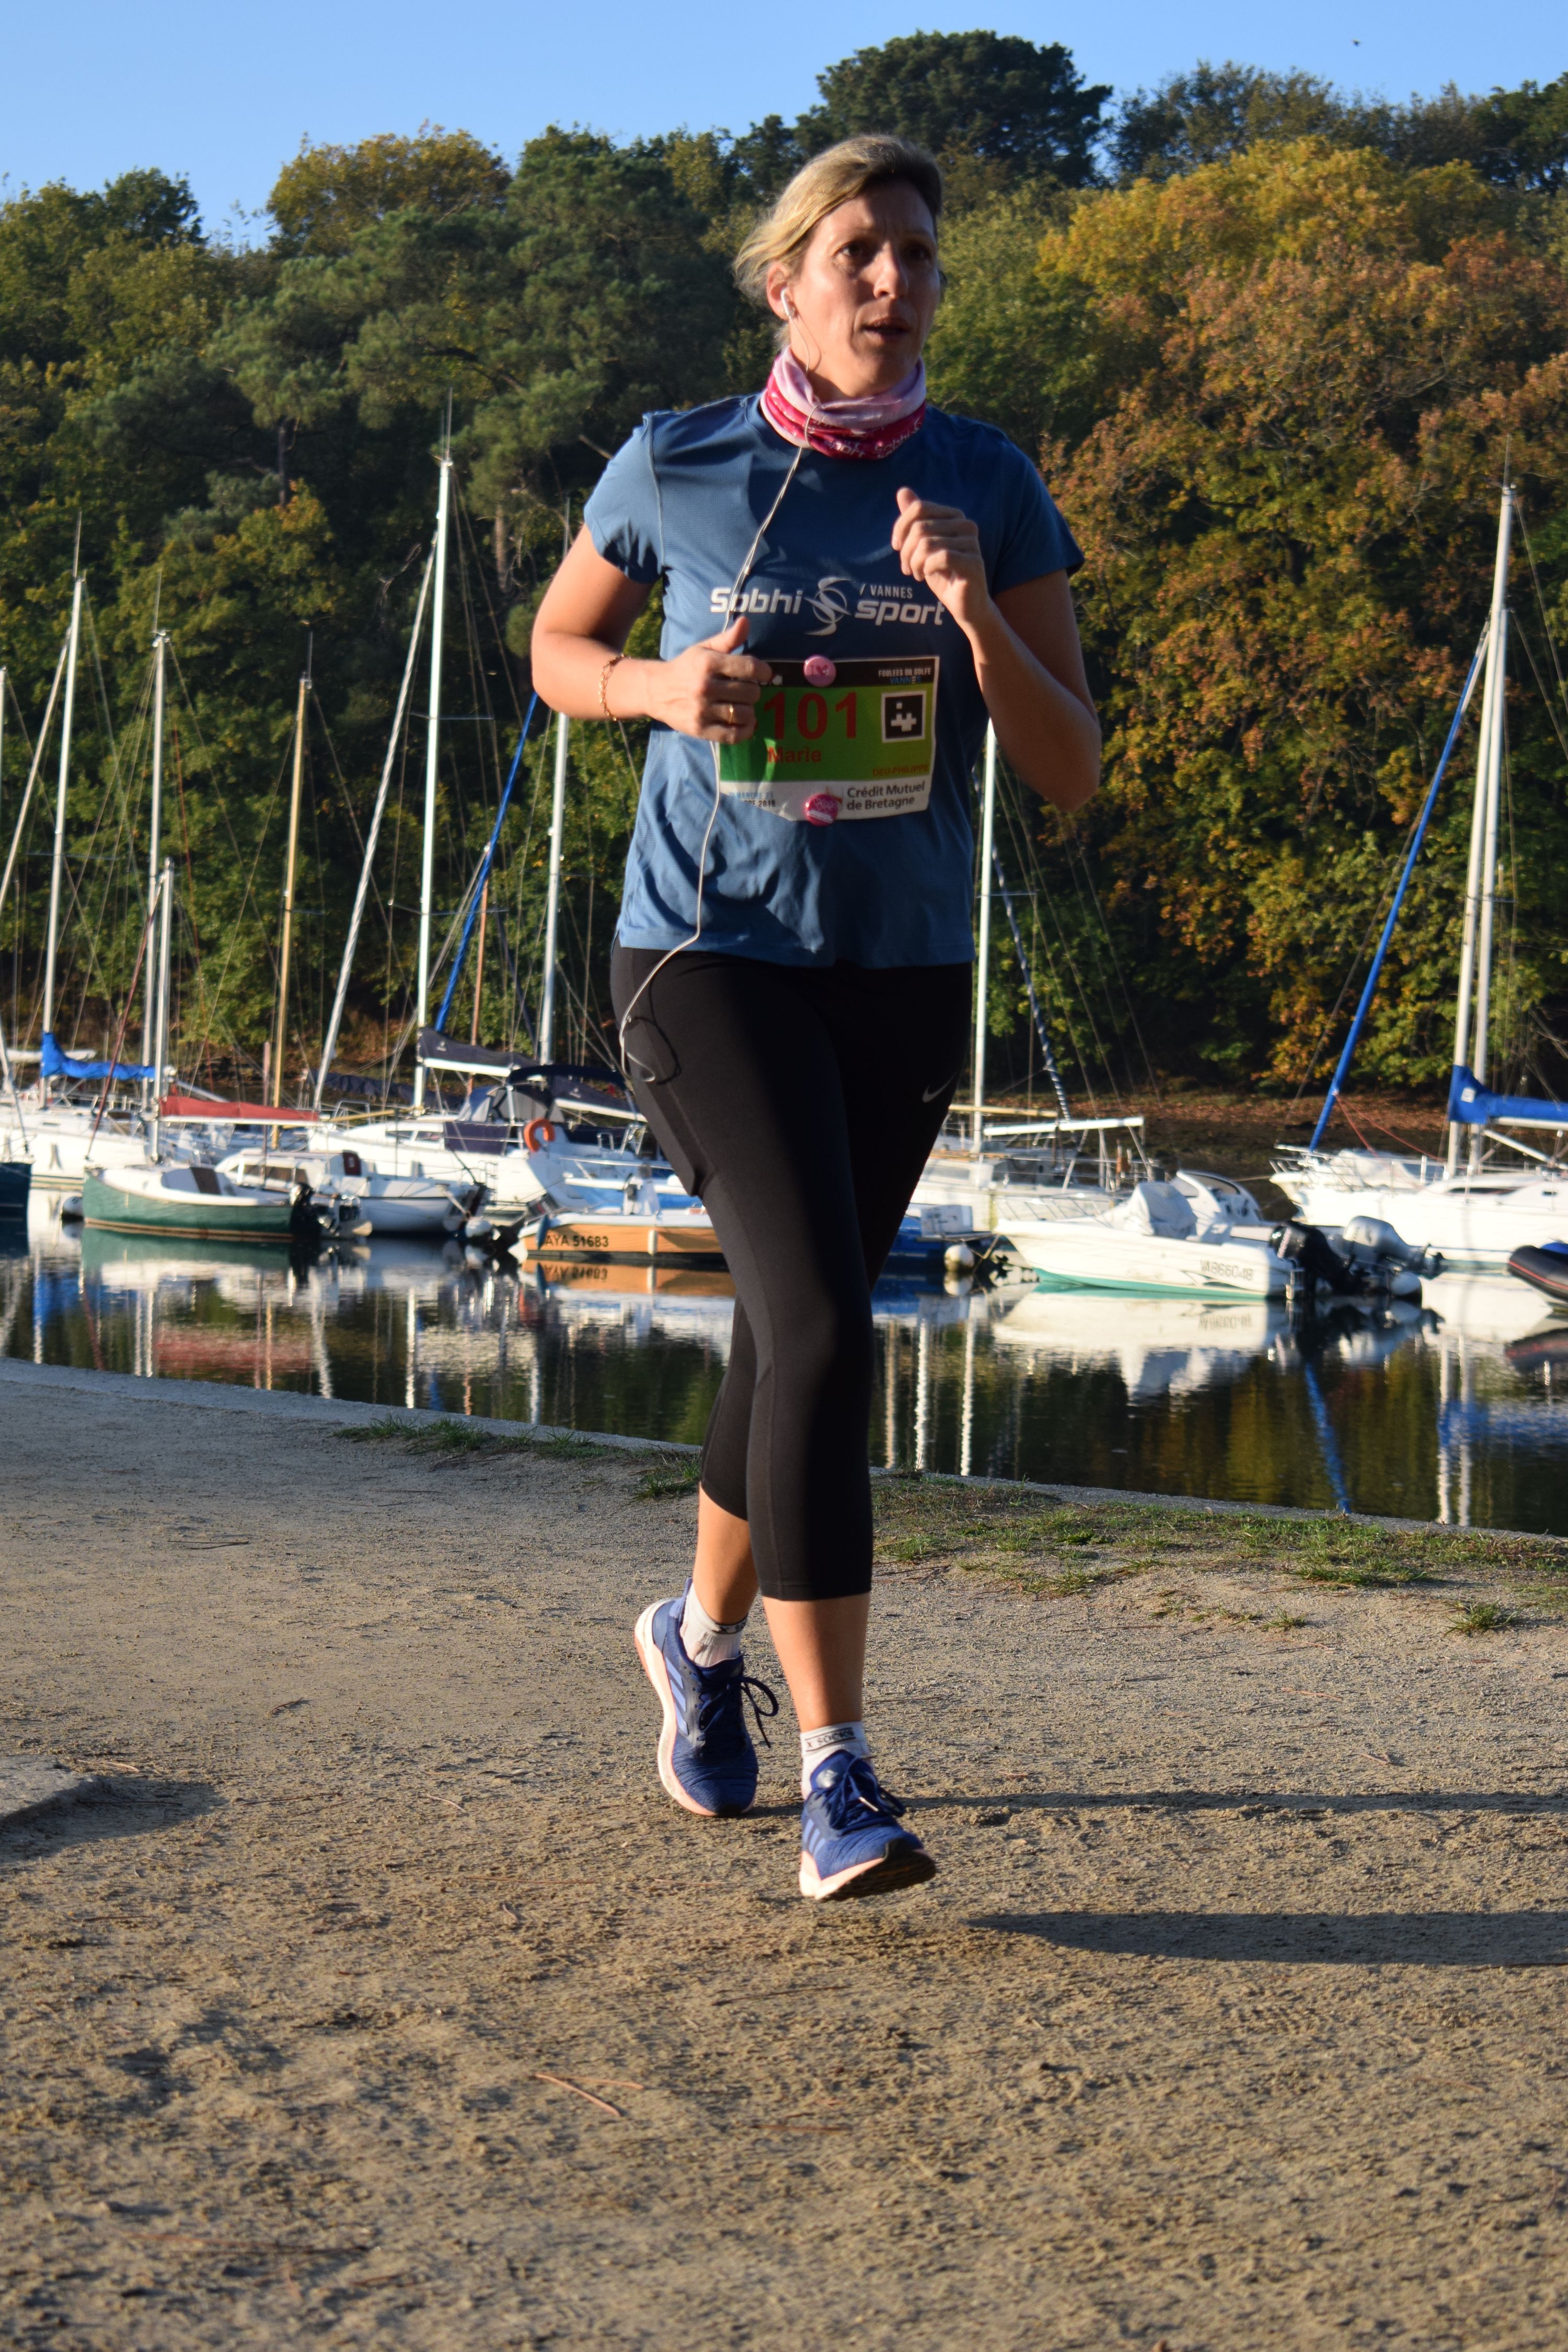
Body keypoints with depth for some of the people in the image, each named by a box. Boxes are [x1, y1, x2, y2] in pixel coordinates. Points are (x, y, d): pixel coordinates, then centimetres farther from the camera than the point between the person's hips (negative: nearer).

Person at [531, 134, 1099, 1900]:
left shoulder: (991, 489, 0)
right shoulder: (675, 470, -4)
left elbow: (1070, 776, -4)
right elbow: (557, 651, 12)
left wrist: (973, 611, -21)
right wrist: (661, 685, -10)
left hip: (902, 973, 4)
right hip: (710, 955, -3)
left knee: (792, 1334, 15)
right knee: (820, 1326, -20)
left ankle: (702, 1635, 42)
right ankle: (837, 1780, -17)